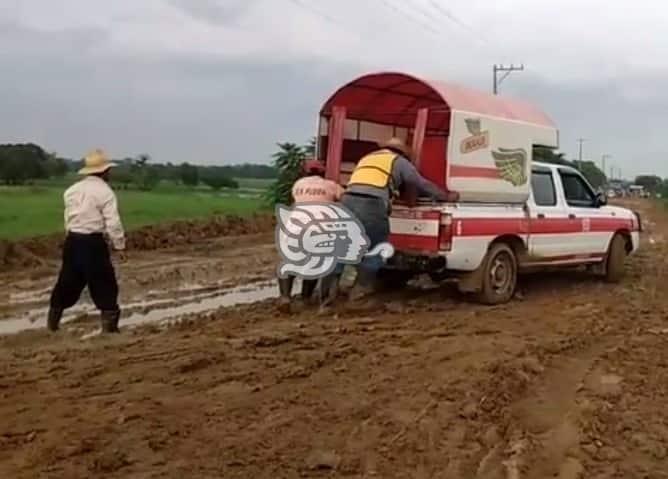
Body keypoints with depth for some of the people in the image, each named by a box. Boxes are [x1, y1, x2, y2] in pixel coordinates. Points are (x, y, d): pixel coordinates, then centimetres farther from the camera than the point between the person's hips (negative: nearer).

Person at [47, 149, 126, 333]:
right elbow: (113, 223, -13)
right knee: (104, 283, 3)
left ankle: (52, 321, 26)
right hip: (93, 241, -6)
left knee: (67, 281, 17)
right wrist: (119, 245, -5)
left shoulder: (72, 190, 10)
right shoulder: (105, 191, -9)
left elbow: (68, 218, 12)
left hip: (72, 240, 6)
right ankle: (109, 324, 4)